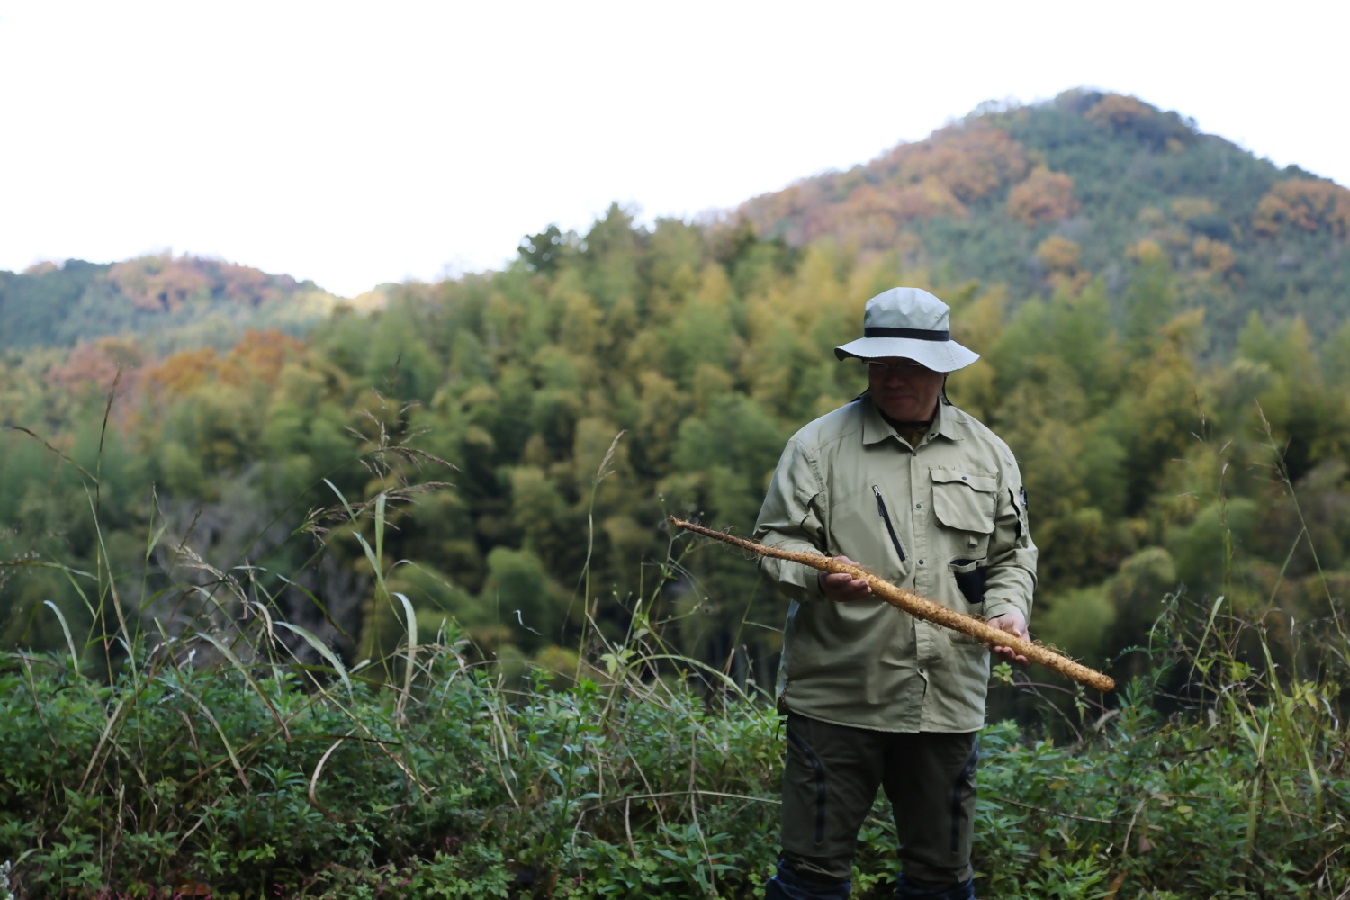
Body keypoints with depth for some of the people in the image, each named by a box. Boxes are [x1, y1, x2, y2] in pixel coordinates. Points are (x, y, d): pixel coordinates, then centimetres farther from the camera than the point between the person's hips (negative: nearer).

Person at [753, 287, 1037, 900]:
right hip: (836, 696, -3)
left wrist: (1008, 609, -3)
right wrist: (820, 577, -22)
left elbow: (1012, 554, 17)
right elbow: (775, 542, -2)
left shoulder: (987, 453, 12)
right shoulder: (818, 445, 1)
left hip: (948, 703, 3)